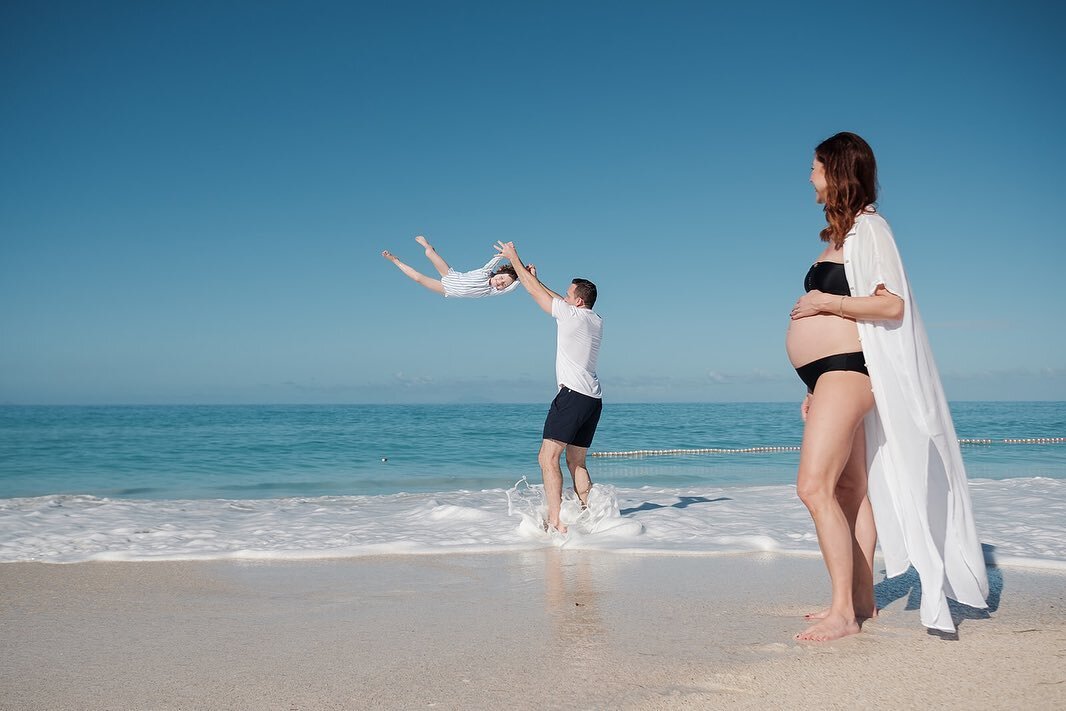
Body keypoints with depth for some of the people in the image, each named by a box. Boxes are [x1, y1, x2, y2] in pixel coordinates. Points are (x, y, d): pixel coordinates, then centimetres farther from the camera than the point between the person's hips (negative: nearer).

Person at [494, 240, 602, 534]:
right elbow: (552, 297, 30)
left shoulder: (572, 315, -5)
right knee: (576, 461, 15)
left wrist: (513, 257, 16)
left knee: (548, 457, -10)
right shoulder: (597, 321, 16)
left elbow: (536, 291, 5)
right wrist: (533, 277, 37)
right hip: (594, 399, 9)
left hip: (572, 395, -9)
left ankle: (555, 521, -18)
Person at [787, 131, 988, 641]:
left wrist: (827, 302, -16)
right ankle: (861, 599, 18)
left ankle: (843, 612, -12)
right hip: (831, 374, 10)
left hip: (848, 370, -10)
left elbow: (893, 305, -17)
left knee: (814, 486, -17)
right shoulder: (840, 236, 20)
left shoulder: (868, 229, -7)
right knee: (849, 490, 11)